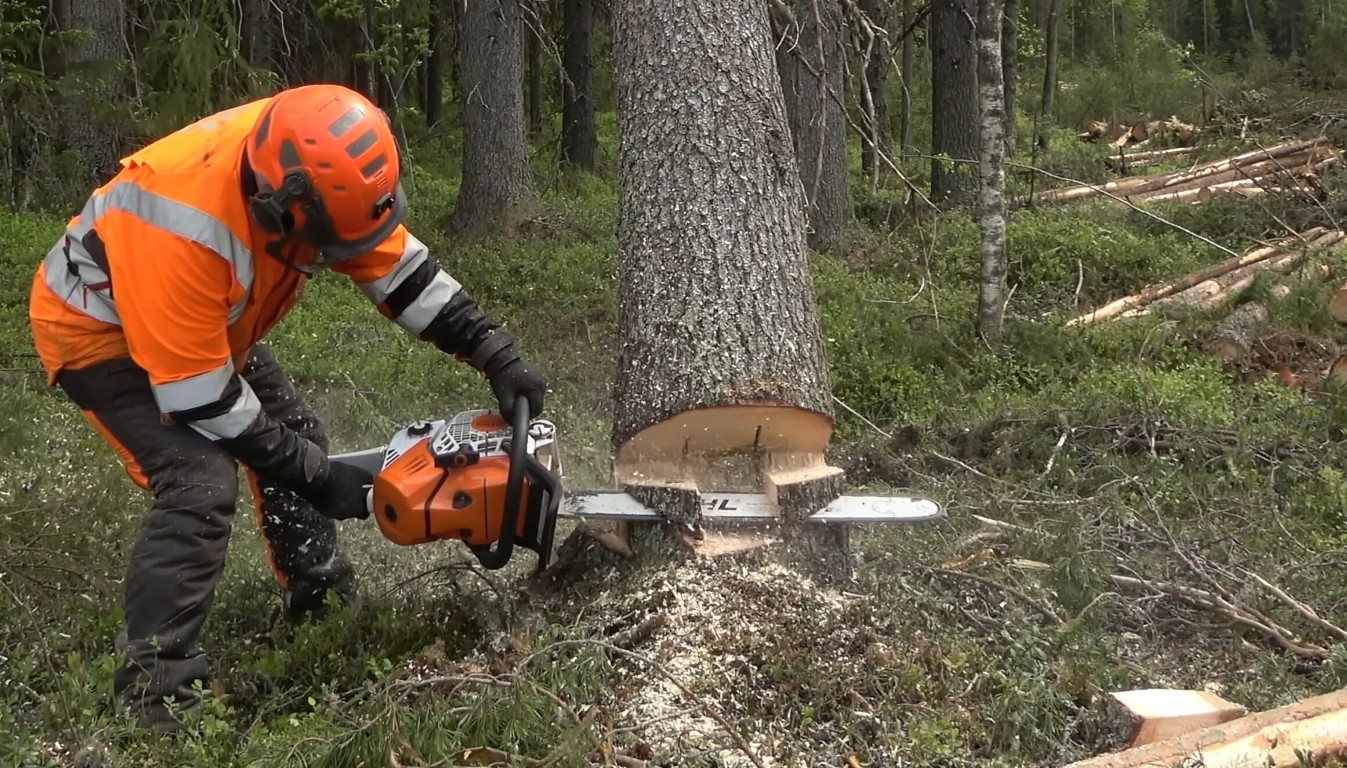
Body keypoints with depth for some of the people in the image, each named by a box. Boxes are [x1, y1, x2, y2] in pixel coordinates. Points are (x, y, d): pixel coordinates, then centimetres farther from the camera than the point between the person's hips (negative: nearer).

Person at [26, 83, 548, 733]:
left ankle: (325, 606, 31)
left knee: (294, 434, 12)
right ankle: (154, 696, -17)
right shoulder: (186, 229, -43)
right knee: (201, 482, -23)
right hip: (96, 327, -8)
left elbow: (401, 266, -8)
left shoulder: (304, 166, -22)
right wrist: (317, 477, -24)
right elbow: (202, 402, -33)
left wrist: (497, 355, -13)